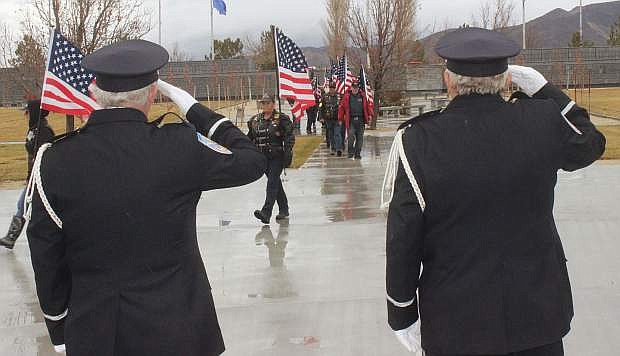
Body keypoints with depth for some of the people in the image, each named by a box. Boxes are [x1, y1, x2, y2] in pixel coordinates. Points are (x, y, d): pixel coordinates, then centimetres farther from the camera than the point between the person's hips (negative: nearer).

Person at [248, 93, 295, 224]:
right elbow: (250, 138, 17)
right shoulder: (255, 120, 10)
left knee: (272, 183, -13)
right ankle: (284, 210, 27)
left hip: (277, 157, -6)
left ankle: (266, 213, -22)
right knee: (276, 183, 15)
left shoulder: (281, 119, -5)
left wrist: (288, 154, -17)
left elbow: (289, 137, -8)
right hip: (262, 157, 6)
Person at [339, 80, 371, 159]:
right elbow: (341, 108, 4)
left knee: (360, 138, 4)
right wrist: (340, 119, 2)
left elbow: (367, 107, 15)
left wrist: (368, 118, 12)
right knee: (351, 137, -11)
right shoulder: (347, 97, 3)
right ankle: (350, 152, 5)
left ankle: (357, 154, 12)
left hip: (360, 120, 3)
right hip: (351, 120, -2)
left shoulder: (362, 97, 10)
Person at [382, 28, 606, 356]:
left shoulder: (418, 142, -15)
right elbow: (591, 144, 14)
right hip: (539, 316, 2)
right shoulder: (542, 121, -10)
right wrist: (543, 89, 15)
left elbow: (402, 241, -11)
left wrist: (402, 314, 1)